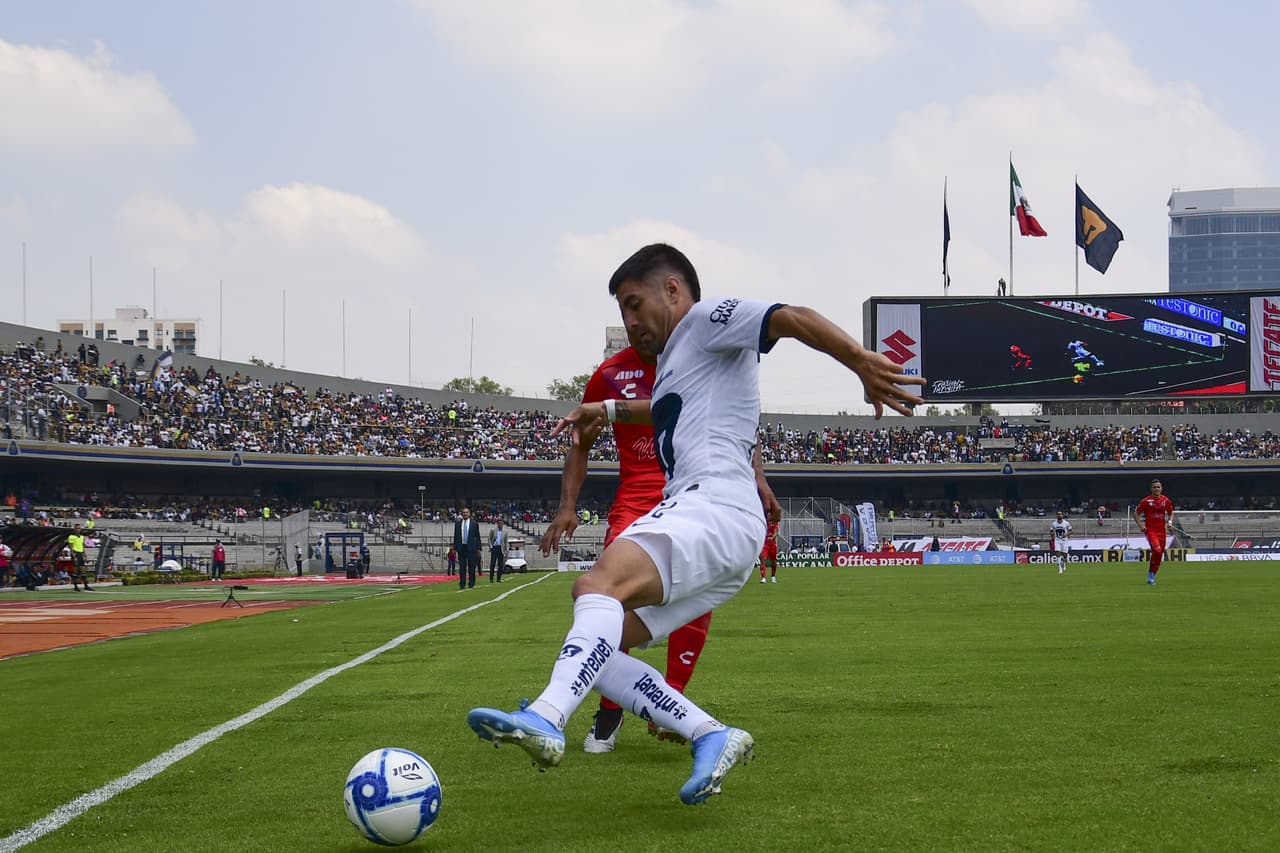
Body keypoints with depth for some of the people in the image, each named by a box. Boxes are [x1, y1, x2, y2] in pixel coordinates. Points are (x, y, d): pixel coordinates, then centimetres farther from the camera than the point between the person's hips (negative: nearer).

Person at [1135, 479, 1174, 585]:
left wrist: (1170, 521, 2)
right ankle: (1150, 574, -8)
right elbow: (1136, 514, 5)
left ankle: (1151, 577, 22)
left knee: (1160, 556, 6)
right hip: (1150, 530, -4)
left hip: (1161, 530, 4)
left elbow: (1171, 513, 22)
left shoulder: (1166, 500, 7)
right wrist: (1140, 525, -7)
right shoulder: (1146, 501, -3)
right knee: (1157, 550, -24)